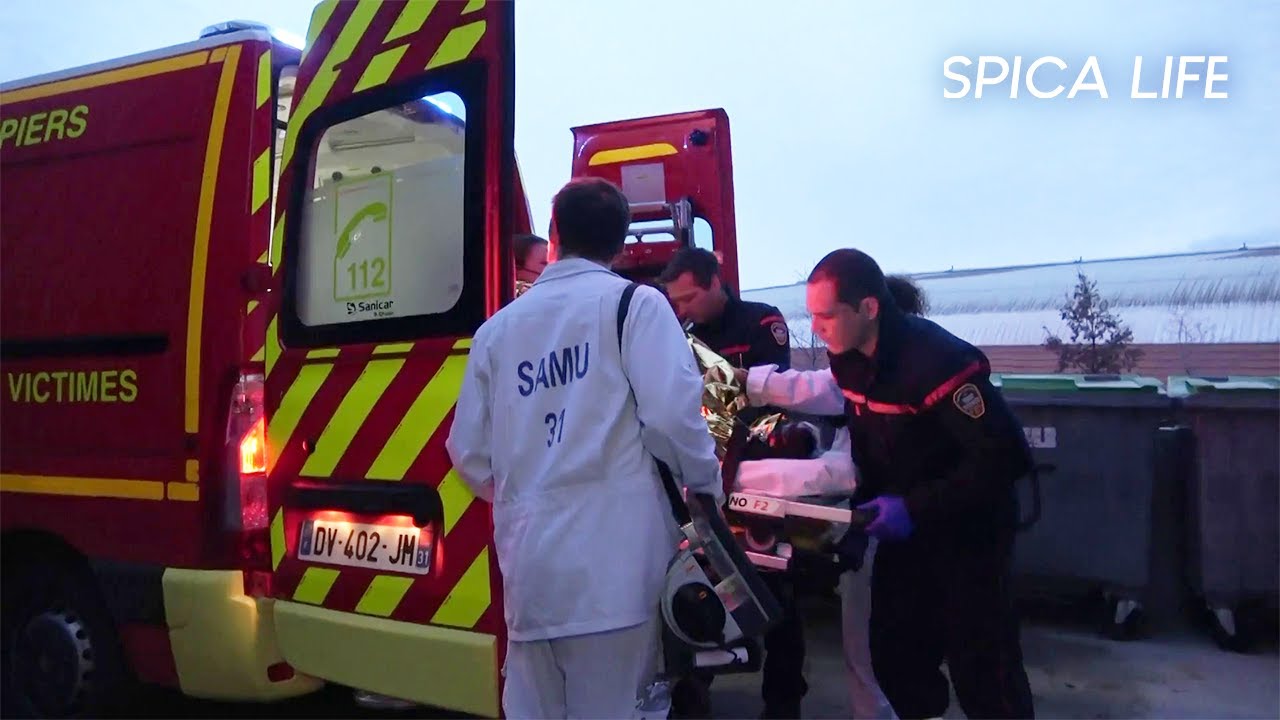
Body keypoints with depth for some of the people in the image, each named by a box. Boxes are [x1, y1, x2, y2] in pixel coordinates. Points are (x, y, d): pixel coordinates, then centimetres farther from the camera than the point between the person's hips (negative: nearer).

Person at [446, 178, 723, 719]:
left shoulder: (498, 326, 13)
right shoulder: (635, 303, 0)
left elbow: (469, 453, 12)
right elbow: (671, 414, -13)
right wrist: (706, 482, 6)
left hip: (528, 561, 4)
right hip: (612, 555, -4)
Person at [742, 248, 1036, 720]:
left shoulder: (936, 360, -29)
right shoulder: (853, 358, -6)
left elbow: (1004, 456, -28)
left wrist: (916, 508, -29)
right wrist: (744, 381, 7)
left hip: (967, 530, -7)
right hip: (904, 526, 7)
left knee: (981, 667, -3)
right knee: (894, 653, 12)